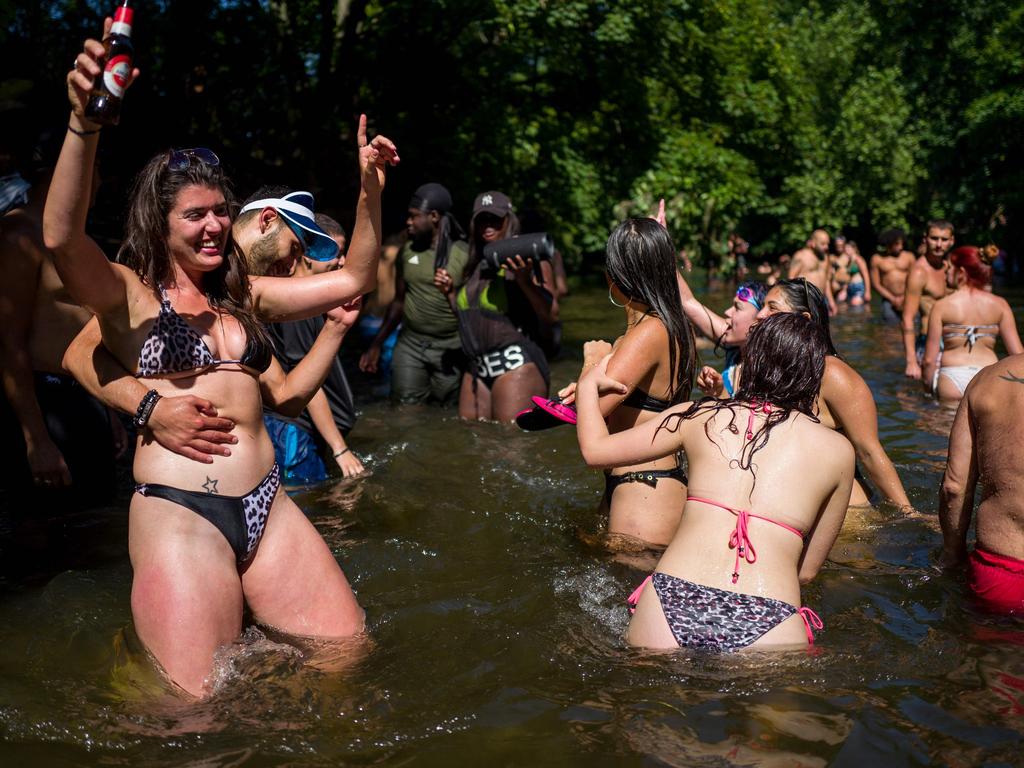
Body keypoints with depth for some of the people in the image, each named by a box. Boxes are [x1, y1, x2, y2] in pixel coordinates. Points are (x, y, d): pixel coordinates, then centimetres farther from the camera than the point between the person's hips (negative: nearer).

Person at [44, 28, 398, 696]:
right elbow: (62, 235, -20)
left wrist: (370, 192, 5)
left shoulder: (245, 296, 17)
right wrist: (84, 124, -34)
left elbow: (352, 280, 18)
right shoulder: (129, 295, 1)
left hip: (267, 504, 6)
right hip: (179, 512, -6)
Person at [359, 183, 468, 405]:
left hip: (450, 348, -4)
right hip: (410, 344, 4)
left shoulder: (463, 255, -8)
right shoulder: (407, 251, 7)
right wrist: (376, 345, 13)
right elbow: (399, 302, 14)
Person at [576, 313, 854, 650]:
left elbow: (595, 449, 24)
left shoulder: (700, 416, 15)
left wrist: (589, 384, 43)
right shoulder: (838, 450, 14)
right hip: (768, 623, -1)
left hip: (671, 602, 1)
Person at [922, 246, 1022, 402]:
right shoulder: (999, 304, 5)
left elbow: (930, 359, -2)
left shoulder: (942, 306, -1)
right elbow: (1018, 354, 4)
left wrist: (928, 387, 11)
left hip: (953, 379, -2)